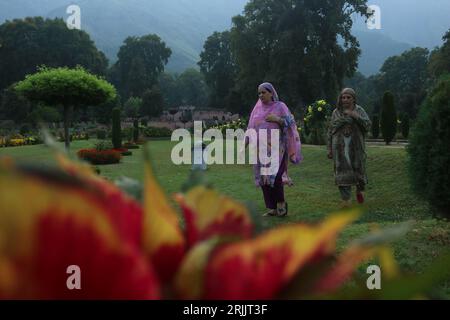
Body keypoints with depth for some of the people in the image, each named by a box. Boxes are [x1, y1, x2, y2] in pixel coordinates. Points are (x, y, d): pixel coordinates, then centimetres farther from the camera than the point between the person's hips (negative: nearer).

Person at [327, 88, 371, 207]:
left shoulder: (359, 110, 1)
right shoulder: (336, 112, 5)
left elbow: (367, 125, -11)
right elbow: (330, 131, 7)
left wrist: (355, 115, -21)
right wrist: (329, 149, 3)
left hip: (356, 146, 0)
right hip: (340, 147, 0)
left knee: (358, 170, 7)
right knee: (342, 173, -5)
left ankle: (360, 190, 38)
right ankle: (346, 200, 1)